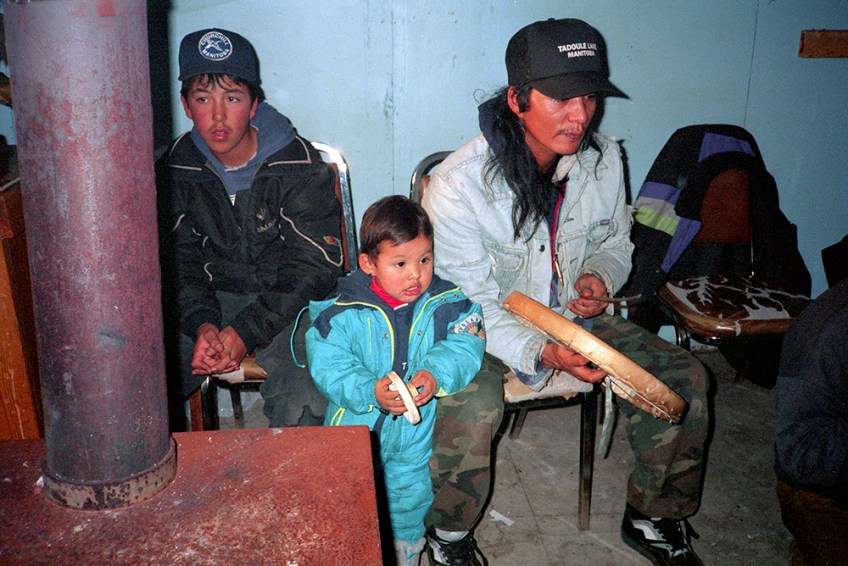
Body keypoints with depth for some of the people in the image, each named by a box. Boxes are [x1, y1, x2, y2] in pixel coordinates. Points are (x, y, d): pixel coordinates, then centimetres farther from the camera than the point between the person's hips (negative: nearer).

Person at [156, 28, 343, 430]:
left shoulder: (302, 167, -12)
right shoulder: (175, 168, 0)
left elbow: (312, 269, -14)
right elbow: (177, 261, 2)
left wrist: (246, 331, -25)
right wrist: (201, 324, -19)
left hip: (286, 303, -3)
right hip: (210, 300, 3)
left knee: (302, 410, -28)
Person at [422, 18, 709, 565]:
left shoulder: (604, 158, -6)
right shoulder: (457, 183, -22)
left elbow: (616, 242, 13)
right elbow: (471, 305, -19)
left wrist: (600, 276, -12)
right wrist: (540, 353, -34)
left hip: (576, 315, 5)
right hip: (490, 327, -4)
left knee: (684, 377, -8)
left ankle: (655, 518, 15)